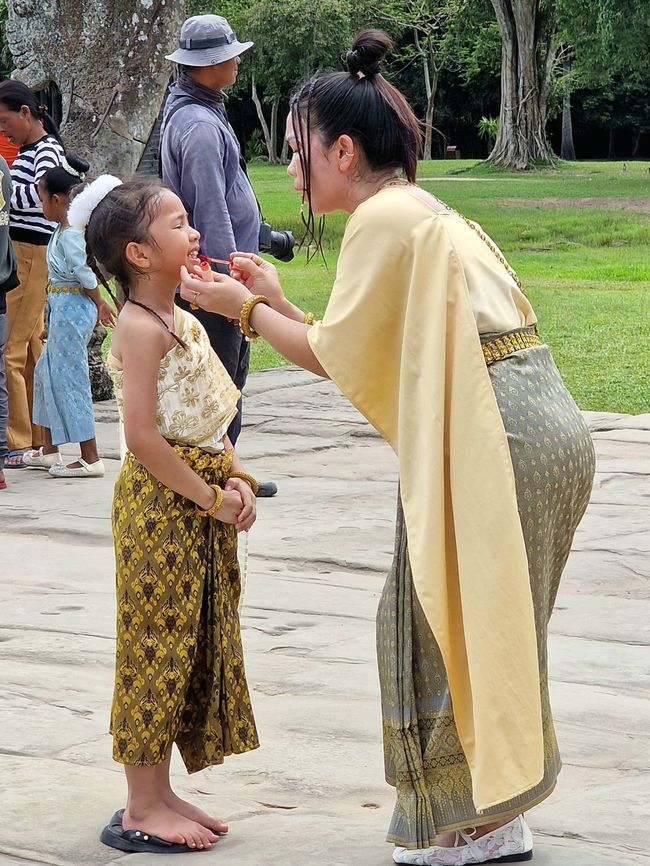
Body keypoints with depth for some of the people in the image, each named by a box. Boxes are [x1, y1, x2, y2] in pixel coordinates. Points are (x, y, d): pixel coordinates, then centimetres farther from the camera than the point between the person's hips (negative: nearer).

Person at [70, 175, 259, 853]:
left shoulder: (183, 322, 13)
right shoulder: (140, 327, -15)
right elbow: (143, 435, -22)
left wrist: (235, 478, 1)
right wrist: (210, 498, -18)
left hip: (200, 503, 9)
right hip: (160, 503, -9)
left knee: (192, 645, 13)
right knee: (156, 648, -4)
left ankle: (159, 794, 22)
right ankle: (141, 812, 4)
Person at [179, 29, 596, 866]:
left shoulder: (382, 218, -10)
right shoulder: (421, 211, 20)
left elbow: (337, 360, -6)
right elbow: (366, 353, 17)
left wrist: (242, 308, 4)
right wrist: (275, 300, 20)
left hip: (495, 439, -10)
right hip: (535, 427, 10)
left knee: (452, 621, 1)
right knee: (484, 626, 15)